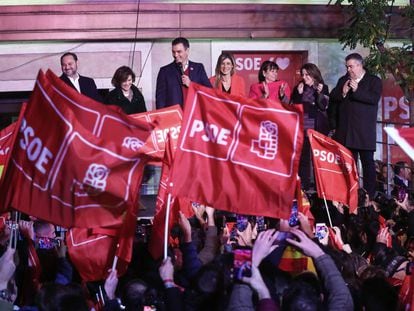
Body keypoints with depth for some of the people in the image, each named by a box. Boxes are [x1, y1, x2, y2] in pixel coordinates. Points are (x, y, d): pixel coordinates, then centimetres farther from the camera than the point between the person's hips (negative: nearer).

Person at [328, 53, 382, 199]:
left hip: (364, 131, -4)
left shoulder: (374, 81, 3)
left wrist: (357, 90, -20)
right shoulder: (343, 80, 16)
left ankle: (369, 195, 2)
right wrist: (342, 93, -8)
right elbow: (332, 99, 10)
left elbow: (374, 98, -13)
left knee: (368, 162, 0)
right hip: (345, 130, 4)